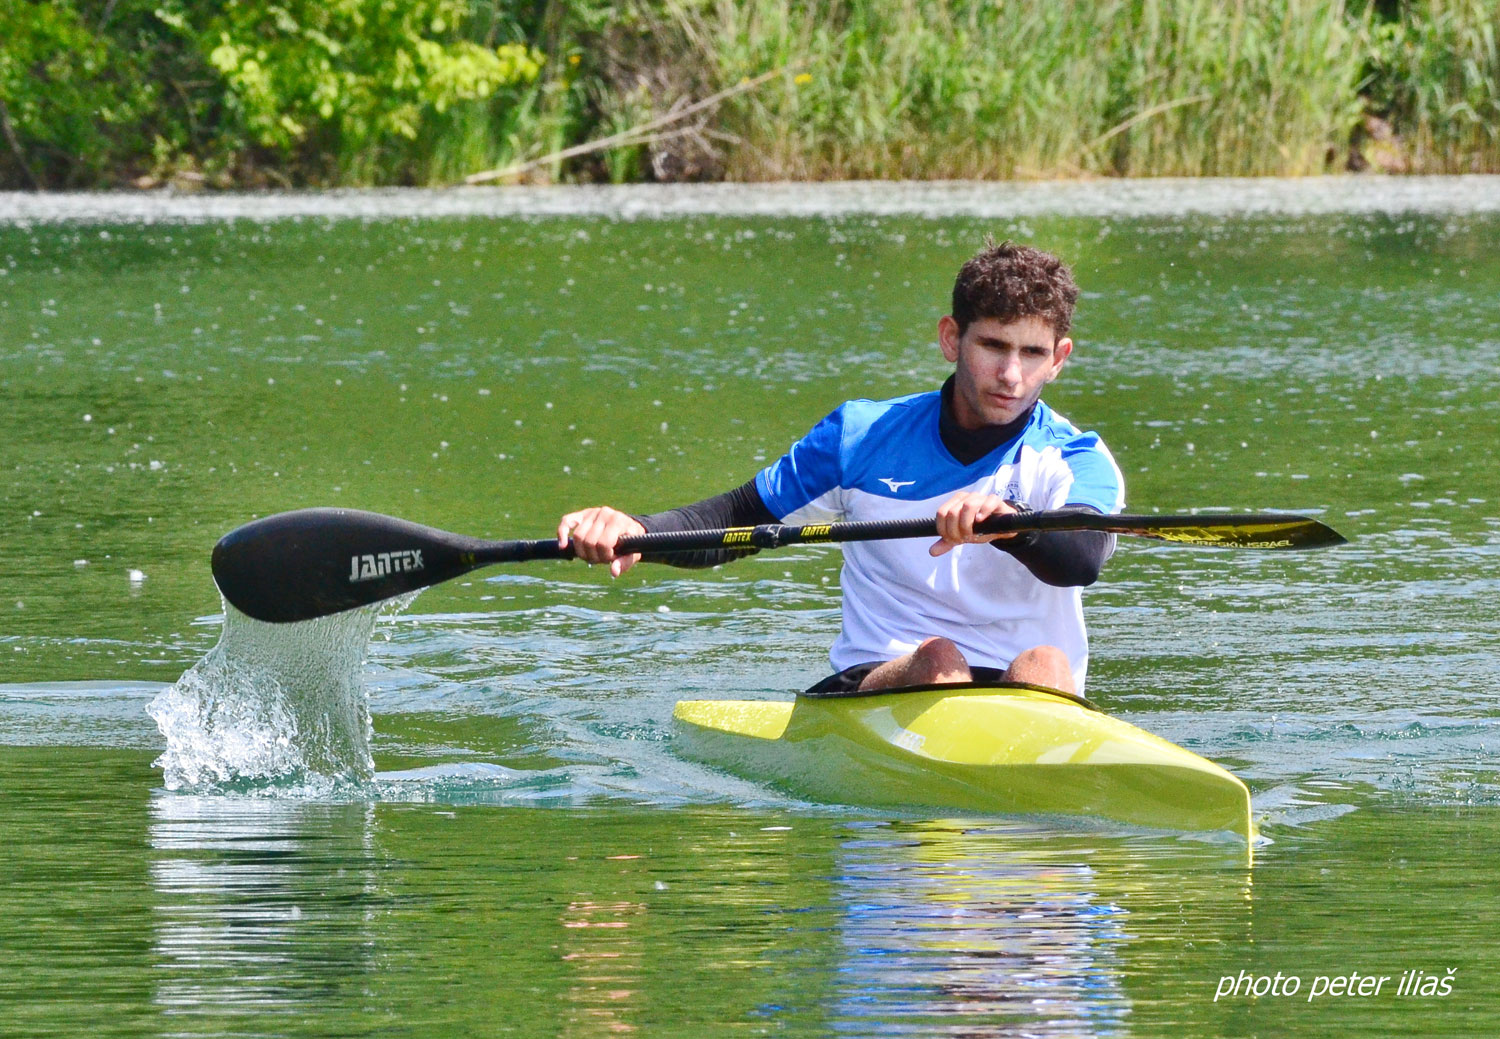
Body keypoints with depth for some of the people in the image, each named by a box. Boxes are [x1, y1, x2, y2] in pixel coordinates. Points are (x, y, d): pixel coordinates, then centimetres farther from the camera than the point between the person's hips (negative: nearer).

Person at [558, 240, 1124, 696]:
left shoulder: (1077, 463, 1)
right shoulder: (865, 437, 9)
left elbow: (1081, 559, -22)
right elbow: (736, 521, 13)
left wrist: (1009, 520, -45)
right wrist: (633, 531, -8)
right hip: (868, 688, 1)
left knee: (1045, 663, -34)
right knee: (938, 656, -32)